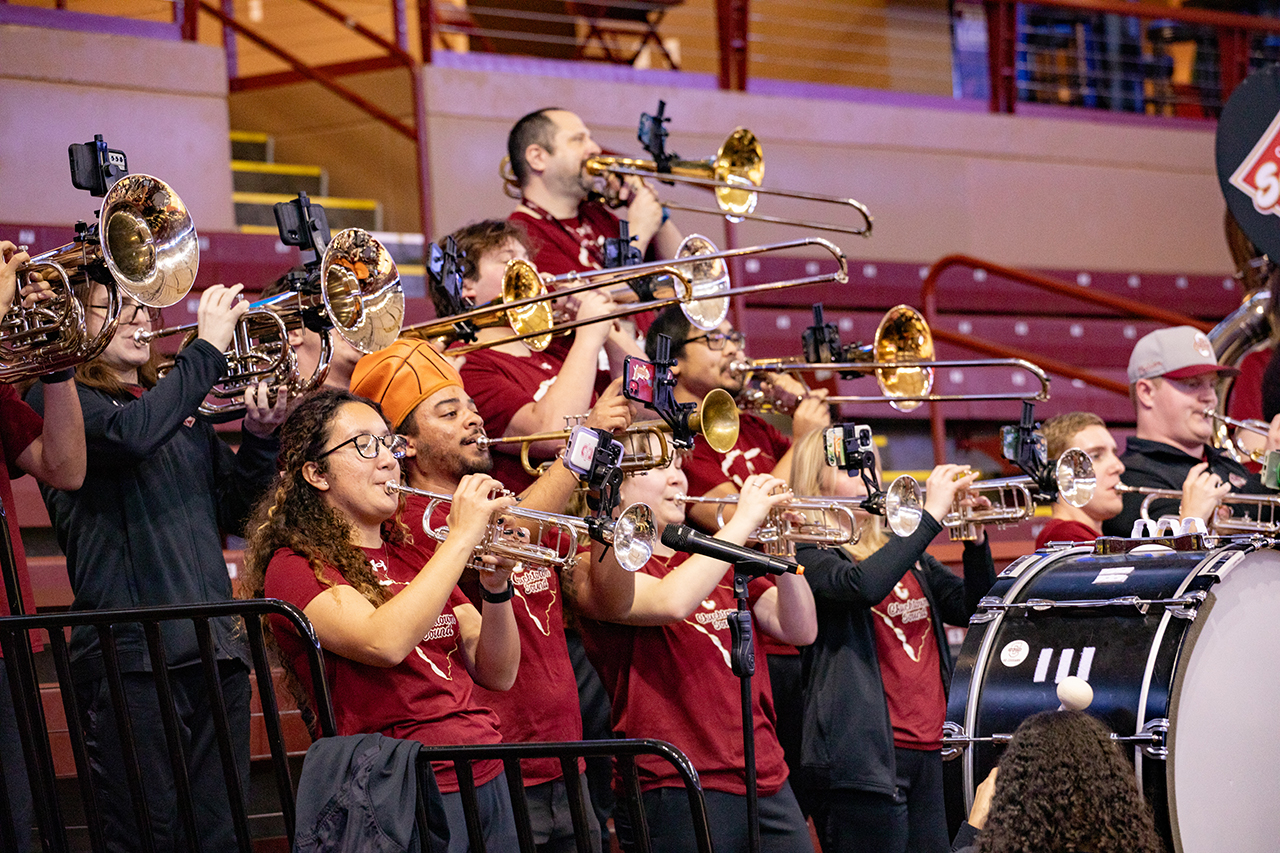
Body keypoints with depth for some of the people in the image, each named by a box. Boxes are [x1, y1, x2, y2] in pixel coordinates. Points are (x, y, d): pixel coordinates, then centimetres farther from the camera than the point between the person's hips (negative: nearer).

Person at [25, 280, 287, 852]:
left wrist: (259, 436, 2)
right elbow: (129, 435, -21)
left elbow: (237, 513, 19)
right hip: (131, 651, -6)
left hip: (215, 646, 7)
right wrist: (207, 349, -14)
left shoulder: (178, 406, 20)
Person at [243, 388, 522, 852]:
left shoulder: (411, 560, 17)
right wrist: (462, 537, -20)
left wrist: (496, 588, -5)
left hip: (486, 777, 7)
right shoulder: (294, 567, -6)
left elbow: (498, 674, 12)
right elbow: (384, 643, -24)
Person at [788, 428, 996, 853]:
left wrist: (976, 538, 1)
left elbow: (974, 608, 18)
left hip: (925, 750, 8)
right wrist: (931, 514, -22)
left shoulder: (903, 549, 20)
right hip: (864, 754, -8)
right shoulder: (810, 555, -4)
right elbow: (863, 585, -25)